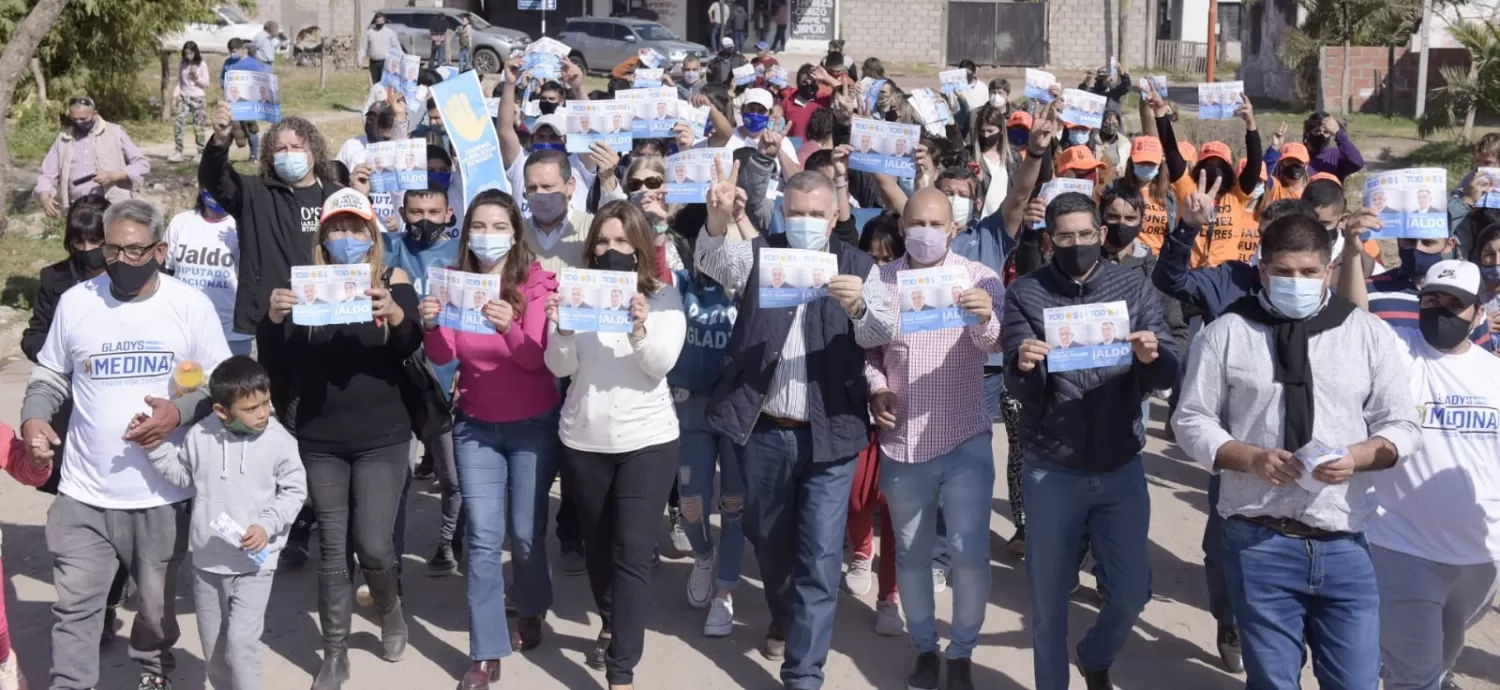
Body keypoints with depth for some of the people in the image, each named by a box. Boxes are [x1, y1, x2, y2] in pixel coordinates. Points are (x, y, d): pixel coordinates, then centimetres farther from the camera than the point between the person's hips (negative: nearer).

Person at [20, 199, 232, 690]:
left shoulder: (190, 305, -6)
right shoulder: (75, 302, -2)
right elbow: (50, 374, 10)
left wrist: (181, 412, -18)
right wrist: (34, 416, -10)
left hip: (162, 491, 0)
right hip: (85, 492, 1)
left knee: (156, 603, 17)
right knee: (74, 604, 2)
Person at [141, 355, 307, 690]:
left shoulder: (279, 441, -11)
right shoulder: (199, 436, -5)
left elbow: (294, 491, -4)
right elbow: (181, 475, 11)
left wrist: (267, 525, -16)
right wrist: (154, 445, -1)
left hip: (254, 563, -4)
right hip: (207, 562, 4)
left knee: (240, 643, -12)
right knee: (212, 646, 16)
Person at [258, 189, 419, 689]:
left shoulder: (394, 281, -1)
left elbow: (413, 346, -15)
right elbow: (276, 361, 0)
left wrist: (394, 314, -35)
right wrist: (274, 318, -21)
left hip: (382, 439, -1)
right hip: (319, 440, 2)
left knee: (373, 544, -4)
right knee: (332, 547, 6)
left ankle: (390, 610, 28)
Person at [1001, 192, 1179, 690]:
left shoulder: (1135, 288, -1)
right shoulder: (1025, 293, -5)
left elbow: (1167, 375, -8)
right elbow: (1019, 389, -12)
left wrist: (1152, 357, -30)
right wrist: (1024, 366, -35)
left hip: (1121, 468, 2)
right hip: (1051, 471, -1)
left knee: (1133, 591, 10)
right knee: (1048, 596, 8)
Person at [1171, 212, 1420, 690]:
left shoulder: (1369, 334, 5)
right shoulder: (1225, 334, 1)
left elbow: (1403, 428, 6)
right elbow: (1192, 421, 2)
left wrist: (1356, 457, -14)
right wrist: (1251, 458, -15)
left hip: (1344, 545, 2)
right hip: (1258, 543, -1)